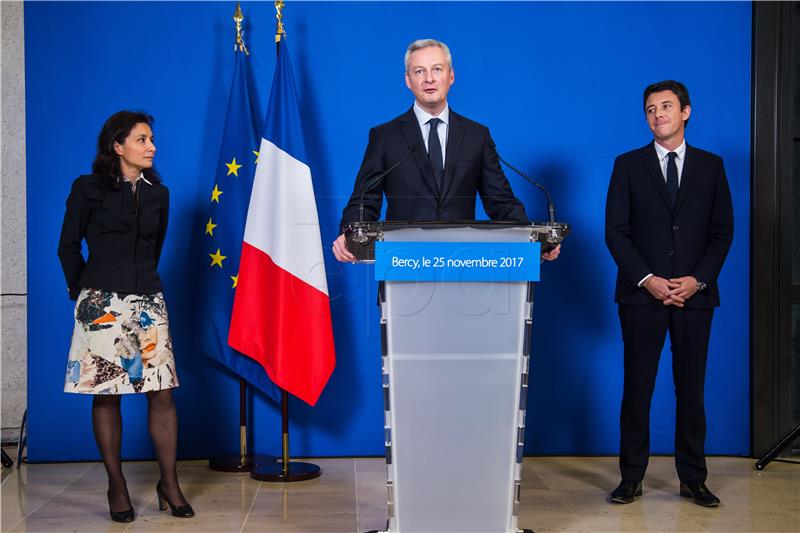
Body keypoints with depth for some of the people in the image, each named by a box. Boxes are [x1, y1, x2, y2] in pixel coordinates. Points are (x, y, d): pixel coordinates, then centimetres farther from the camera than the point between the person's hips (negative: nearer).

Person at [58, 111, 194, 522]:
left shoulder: (158, 194, 12)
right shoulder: (87, 189, 1)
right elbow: (68, 248, 5)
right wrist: (83, 294, 8)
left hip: (148, 302, 3)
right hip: (102, 303, -3)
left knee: (162, 392, -3)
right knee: (106, 394, 0)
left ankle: (169, 484, 5)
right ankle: (116, 486, 9)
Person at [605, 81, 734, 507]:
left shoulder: (711, 166, 10)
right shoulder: (628, 165, 6)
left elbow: (722, 231, 7)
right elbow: (615, 231, 0)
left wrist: (698, 279, -7)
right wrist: (647, 279, -10)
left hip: (695, 293, 1)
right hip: (642, 294, -1)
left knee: (691, 388, 5)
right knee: (637, 388, 1)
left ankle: (693, 479, 14)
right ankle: (631, 478, 9)